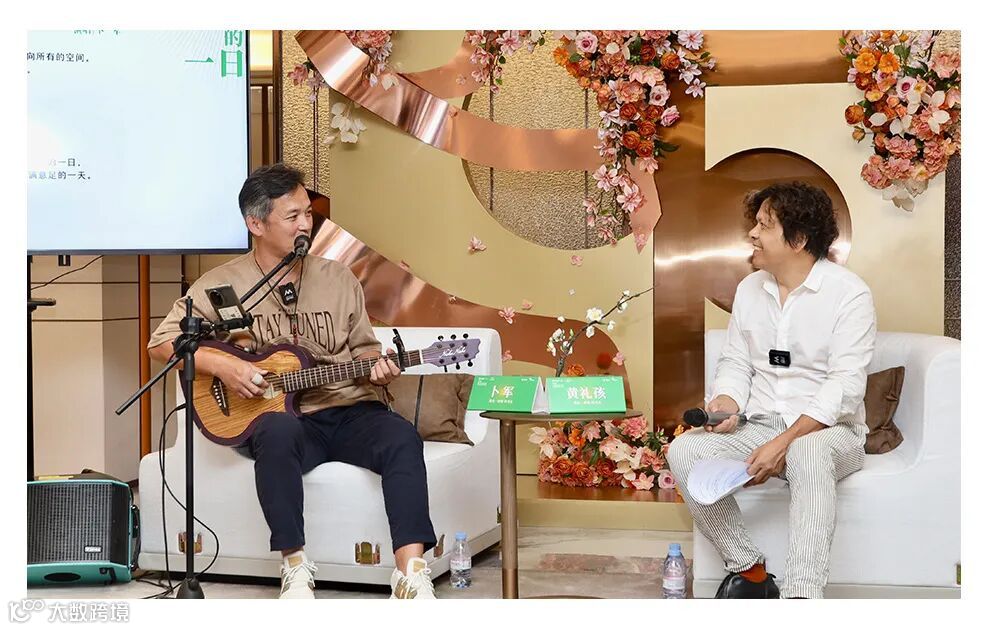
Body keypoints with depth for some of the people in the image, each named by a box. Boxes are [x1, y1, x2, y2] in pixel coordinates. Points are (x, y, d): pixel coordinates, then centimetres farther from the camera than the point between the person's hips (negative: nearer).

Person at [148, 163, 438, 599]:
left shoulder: (339, 279, 14)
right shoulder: (224, 285, 5)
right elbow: (162, 343, 4)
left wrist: (377, 367, -4)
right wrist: (221, 366, -12)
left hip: (348, 411, 3)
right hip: (281, 416, -2)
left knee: (402, 438, -30)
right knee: (277, 433, -39)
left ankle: (411, 570, -36)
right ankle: (295, 566, -31)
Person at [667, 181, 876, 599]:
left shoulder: (848, 293, -9)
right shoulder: (750, 289, 11)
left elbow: (845, 385, -16)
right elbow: (735, 362, 15)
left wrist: (785, 442, -26)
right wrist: (725, 402, -10)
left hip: (828, 430, -5)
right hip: (758, 425, 5)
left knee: (808, 454, -41)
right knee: (684, 451, -22)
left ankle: (801, 593, -45)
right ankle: (747, 570, -16)